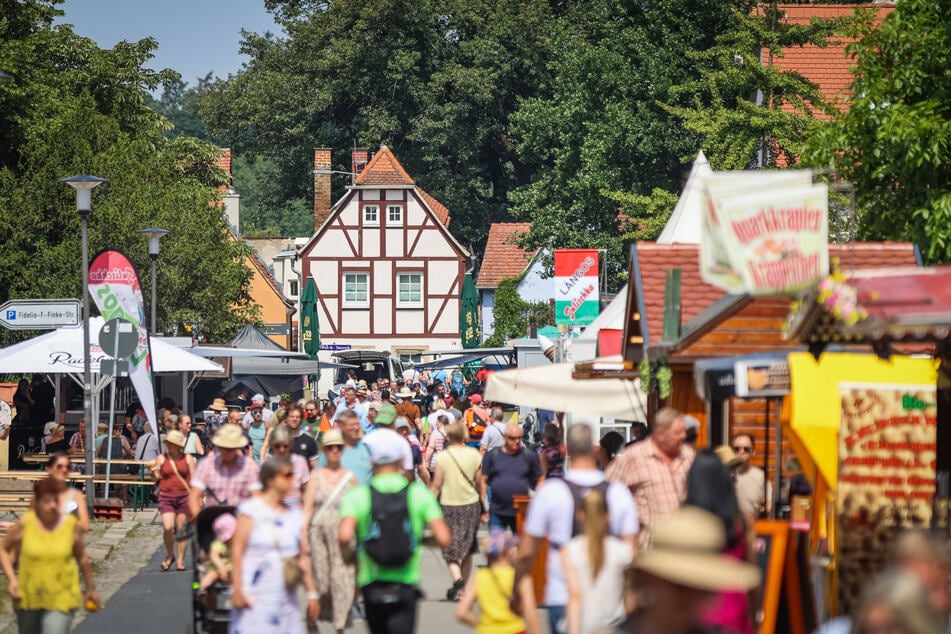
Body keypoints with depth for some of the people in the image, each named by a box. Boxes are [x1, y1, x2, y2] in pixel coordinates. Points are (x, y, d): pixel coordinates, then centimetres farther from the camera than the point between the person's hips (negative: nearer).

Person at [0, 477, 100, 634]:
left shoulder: (71, 525, -8)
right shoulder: (24, 524, -10)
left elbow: (82, 557, 6)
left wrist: (90, 587, 15)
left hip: (61, 599, -2)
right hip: (29, 597, 2)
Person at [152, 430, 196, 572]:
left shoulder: (188, 459, 5)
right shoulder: (161, 459, 7)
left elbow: (194, 479, 6)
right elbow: (156, 479, 11)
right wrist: (154, 472, -11)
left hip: (184, 496, 0)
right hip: (166, 497, 0)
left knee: (182, 529, 2)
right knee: (168, 528, -13)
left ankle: (180, 560, 11)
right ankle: (170, 555, 9)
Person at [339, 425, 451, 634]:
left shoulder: (357, 495, -5)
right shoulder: (418, 493, -2)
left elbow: (344, 536, -22)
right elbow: (443, 538, -8)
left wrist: (348, 554, 0)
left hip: (372, 584, 1)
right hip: (406, 585, -1)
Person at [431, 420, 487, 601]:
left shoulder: (443, 456, -9)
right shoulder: (474, 455, -2)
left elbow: (436, 486, -7)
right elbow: (481, 483, 3)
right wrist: (483, 508, 13)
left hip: (449, 505, -3)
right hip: (471, 505, 3)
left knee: (450, 548, 3)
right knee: (467, 549, 14)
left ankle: (457, 578, -22)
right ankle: (462, 588, 20)